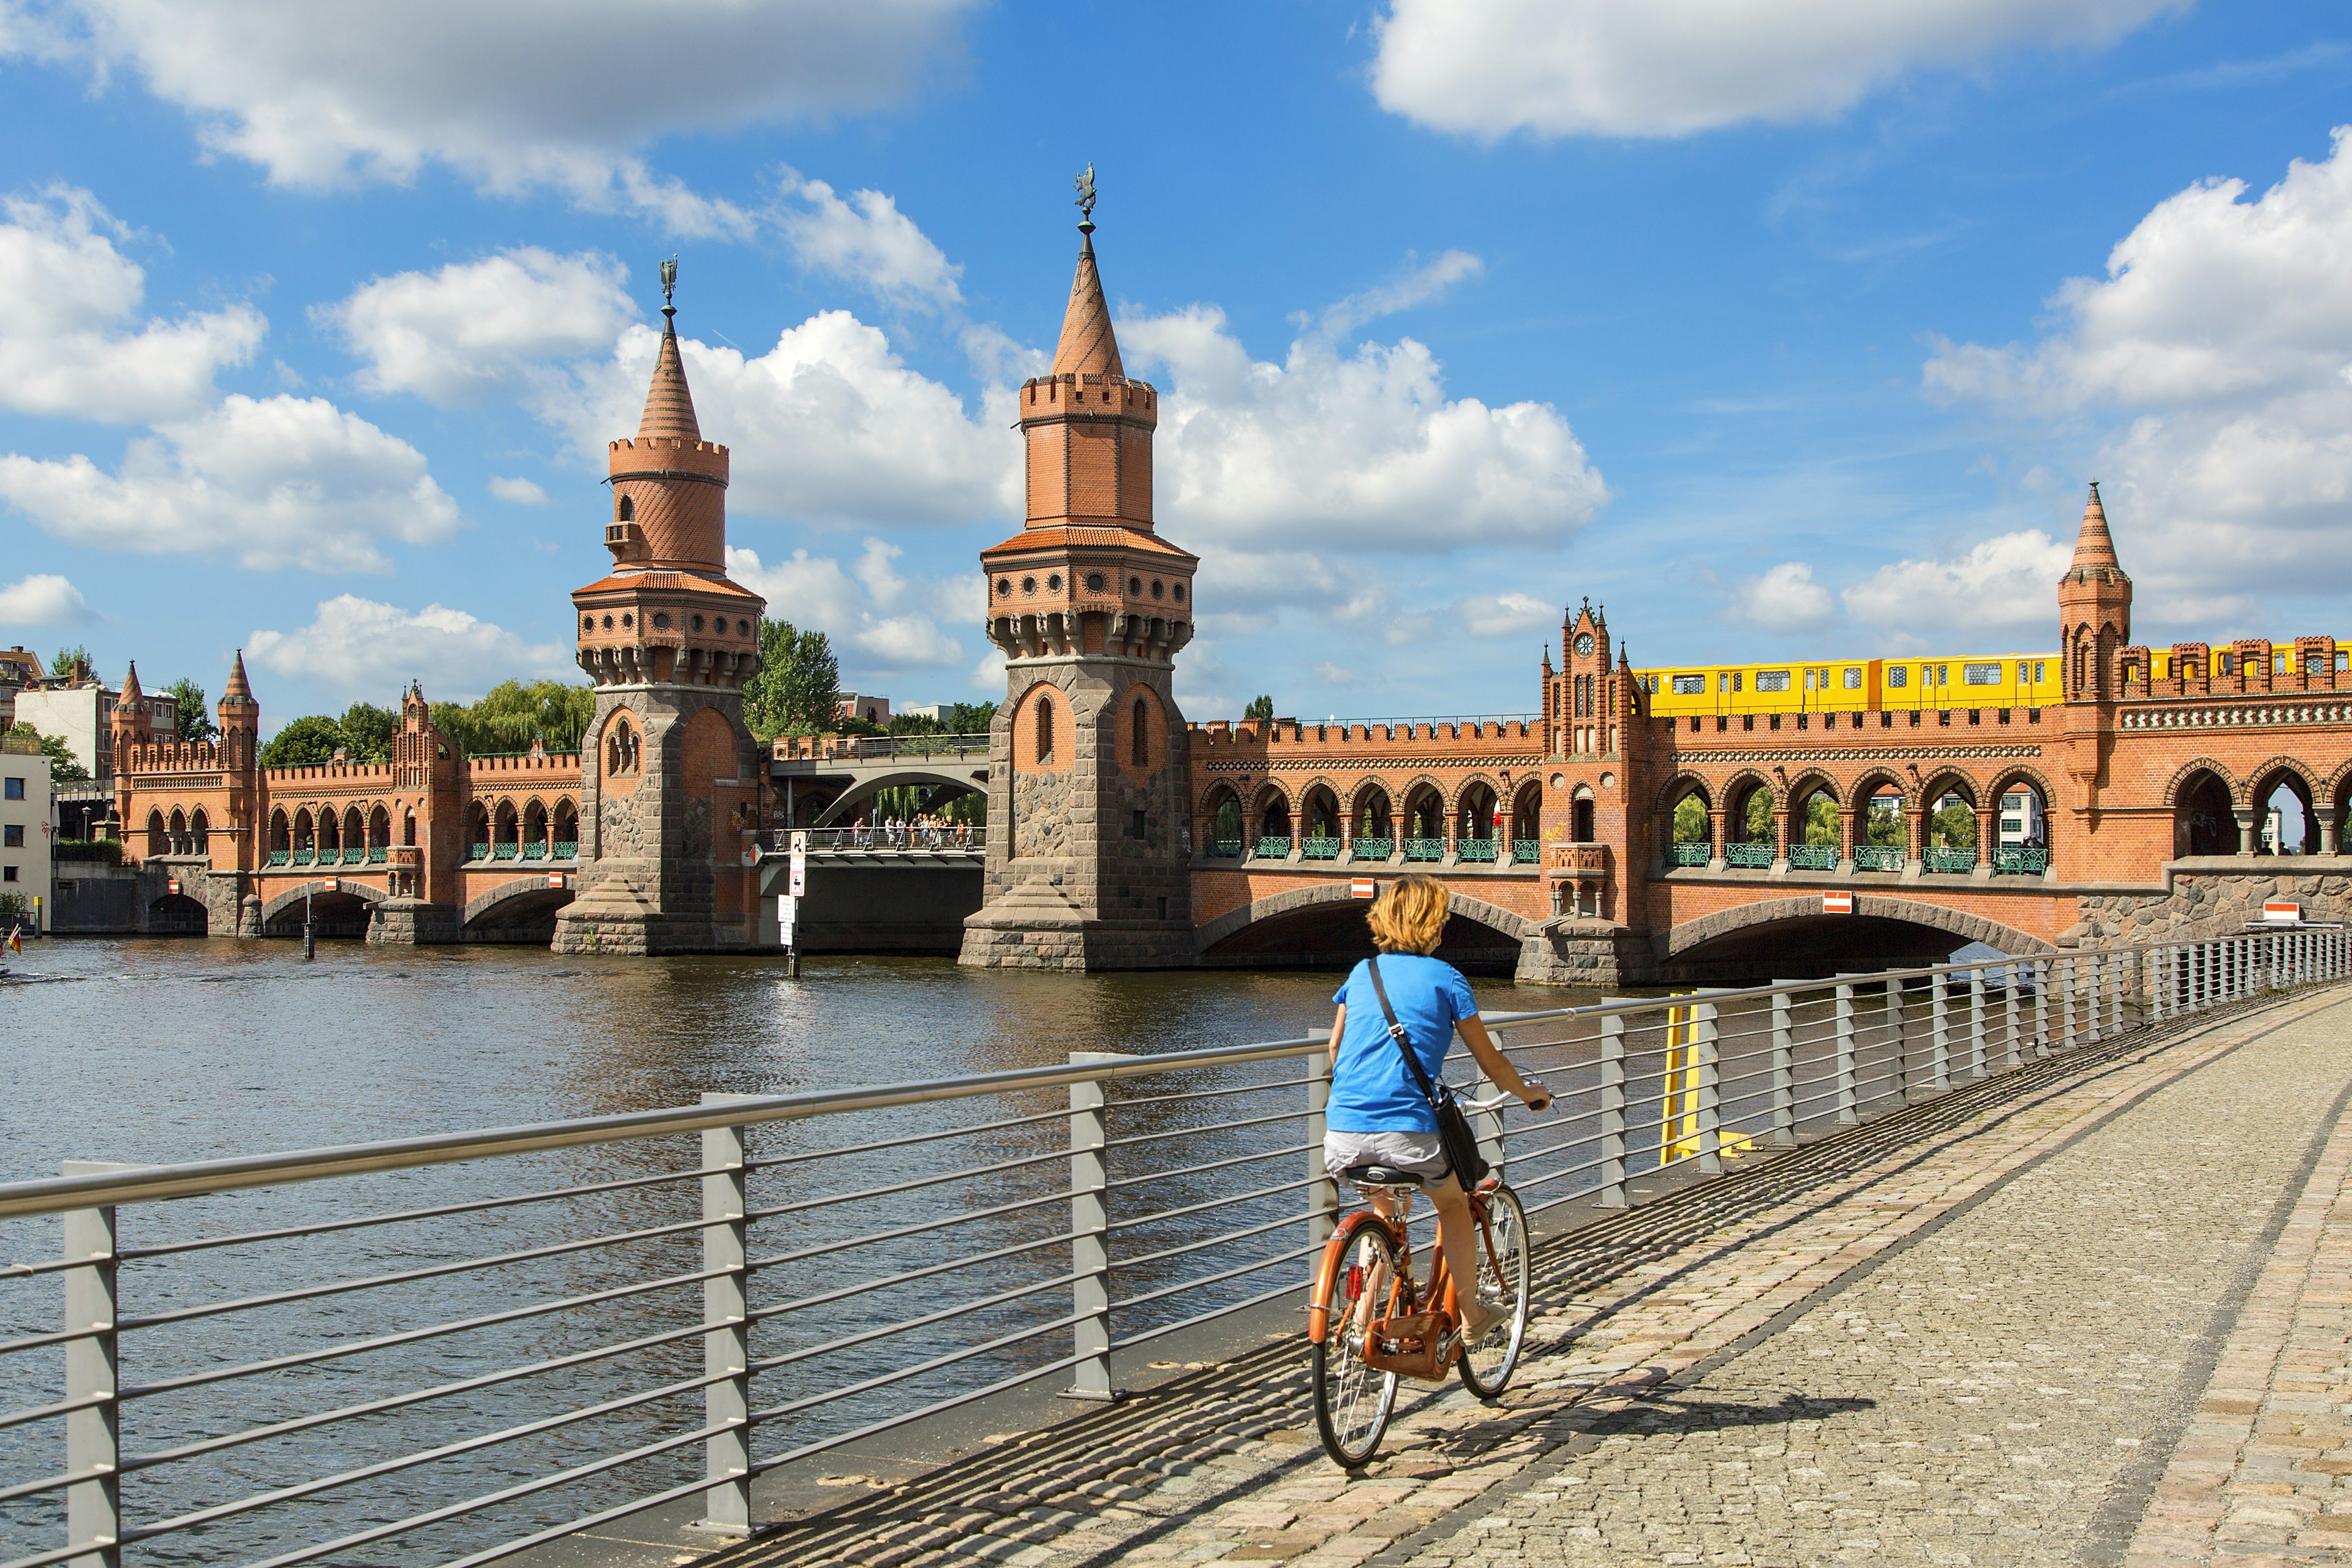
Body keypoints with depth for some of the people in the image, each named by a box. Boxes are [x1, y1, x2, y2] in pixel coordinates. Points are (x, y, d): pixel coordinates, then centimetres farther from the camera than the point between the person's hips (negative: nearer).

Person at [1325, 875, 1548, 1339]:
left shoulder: (1362, 973, 14)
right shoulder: (1445, 978, 3)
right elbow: (1490, 1062, 9)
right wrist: (1530, 1094, 28)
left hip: (1343, 1138, 4)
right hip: (1408, 1134, -4)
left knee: (1383, 1208, 33)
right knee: (1454, 1204, 26)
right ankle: (1470, 1316, 32)